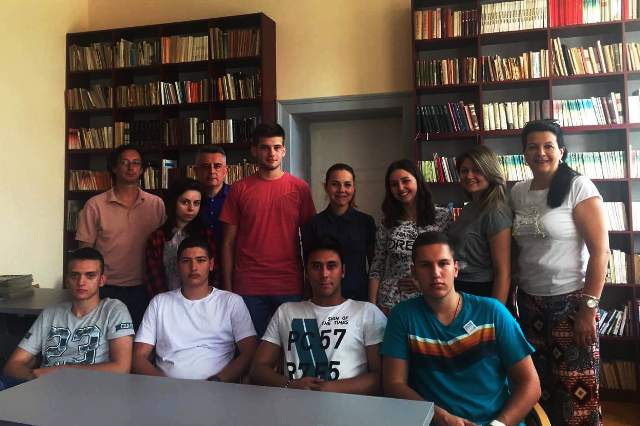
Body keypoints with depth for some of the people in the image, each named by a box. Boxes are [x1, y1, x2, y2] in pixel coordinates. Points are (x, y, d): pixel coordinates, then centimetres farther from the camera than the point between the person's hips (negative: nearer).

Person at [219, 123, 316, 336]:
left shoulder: (300, 188, 4)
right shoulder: (240, 189, 3)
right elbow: (229, 243, 5)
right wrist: (227, 287, 1)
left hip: (290, 286, 0)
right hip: (249, 287, 0)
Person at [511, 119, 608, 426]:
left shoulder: (579, 187, -9)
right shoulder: (517, 193, 6)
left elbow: (600, 251, -12)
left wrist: (589, 308, -14)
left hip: (571, 300, -4)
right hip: (529, 300, 5)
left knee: (576, 388, 2)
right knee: (537, 383, 12)